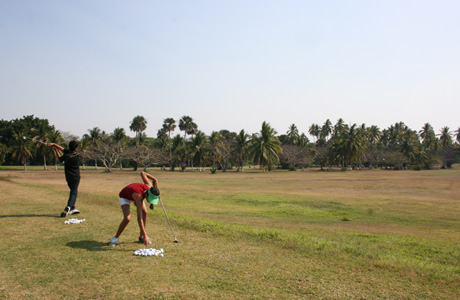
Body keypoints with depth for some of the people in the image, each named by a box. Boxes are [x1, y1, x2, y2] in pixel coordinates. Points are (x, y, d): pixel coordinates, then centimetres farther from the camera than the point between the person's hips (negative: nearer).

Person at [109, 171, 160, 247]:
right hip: (124, 197, -6)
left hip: (134, 193, 6)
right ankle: (115, 238, -3)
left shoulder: (149, 186, -30)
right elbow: (139, 219, -47)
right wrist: (145, 236, -48)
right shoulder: (139, 198, -46)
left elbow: (142, 173, -13)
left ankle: (141, 237, 6)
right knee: (127, 218, -25)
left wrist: (155, 180, -6)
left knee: (144, 212, -11)